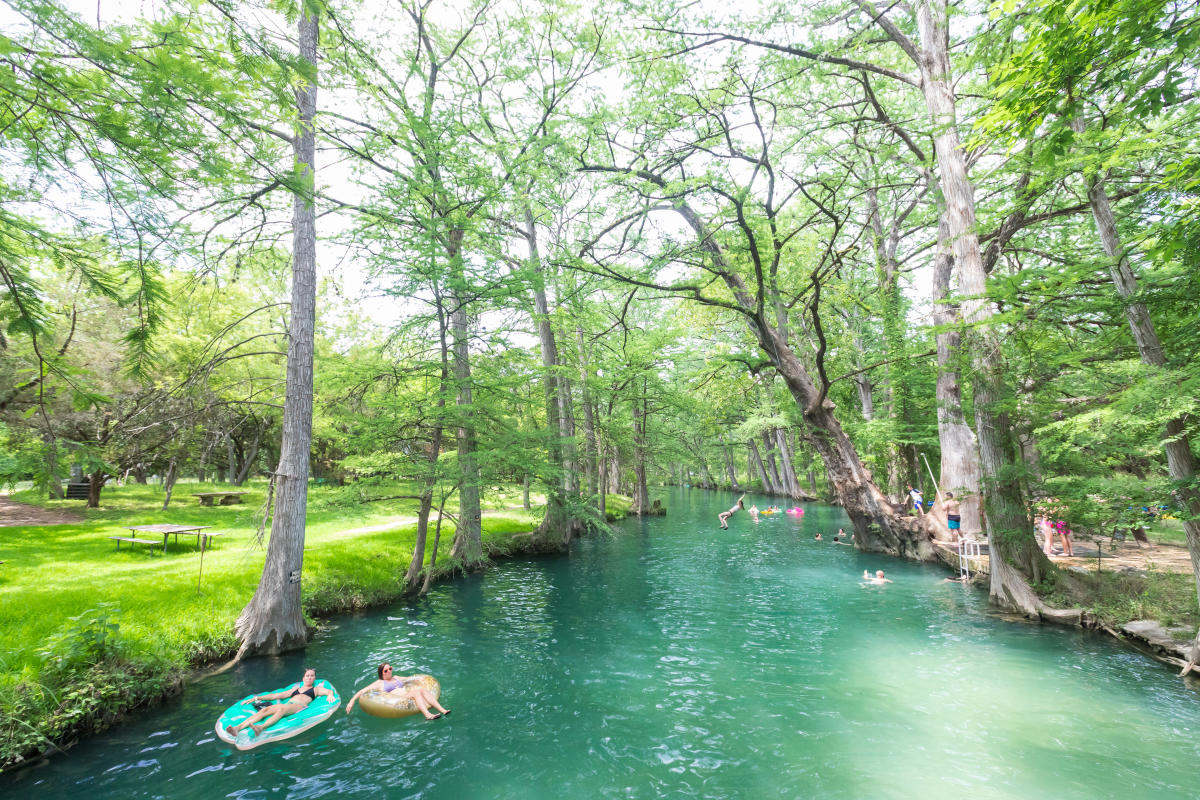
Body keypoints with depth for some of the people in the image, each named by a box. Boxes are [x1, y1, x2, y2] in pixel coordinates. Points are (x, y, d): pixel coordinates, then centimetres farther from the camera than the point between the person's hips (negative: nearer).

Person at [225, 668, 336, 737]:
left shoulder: (316, 689, 27)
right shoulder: (295, 688, 39)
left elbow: (330, 691, 11)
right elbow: (277, 695, 37)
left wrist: (330, 695, -15)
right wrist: (258, 698, 32)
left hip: (299, 706, -5)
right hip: (287, 704, 5)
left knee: (282, 708, -38)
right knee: (265, 710, -24)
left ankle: (261, 727, -61)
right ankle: (238, 728, -43)